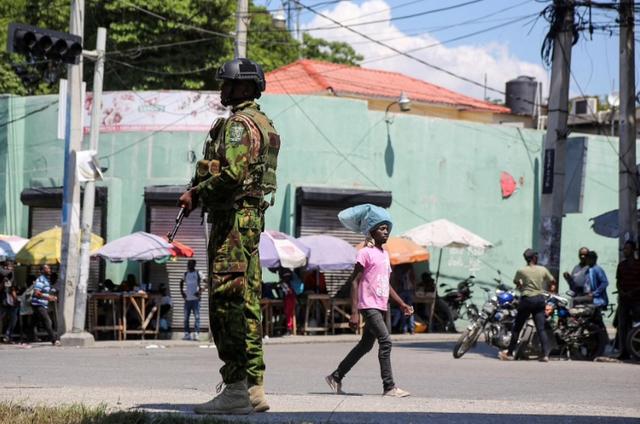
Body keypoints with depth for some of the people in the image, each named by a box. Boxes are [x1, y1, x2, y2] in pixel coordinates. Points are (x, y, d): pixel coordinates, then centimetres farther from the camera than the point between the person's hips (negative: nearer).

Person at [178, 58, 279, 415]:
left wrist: (197, 195, -11)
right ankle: (254, 388, 12)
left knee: (228, 302, -11)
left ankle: (236, 389, -13)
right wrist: (202, 192, 16)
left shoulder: (239, 123, -12)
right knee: (247, 304, 10)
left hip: (233, 218, -10)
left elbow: (232, 173, -24)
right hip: (253, 217, 10)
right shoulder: (263, 123, 20)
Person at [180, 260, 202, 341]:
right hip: (187, 298, 5)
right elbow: (181, 282, 29)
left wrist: (200, 291, -16)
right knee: (186, 317, 5)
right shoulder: (186, 274, 13)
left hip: (196, 298, -5)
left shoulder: (198, 273, -2)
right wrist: (182, 291, 15)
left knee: (197, 316, -10)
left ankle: (196, 333, -12)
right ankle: (187, 333, 9)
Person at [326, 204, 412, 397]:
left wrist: (402, 304, 16)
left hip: (380, 307, 9)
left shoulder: (385, 254, 17)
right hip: (369, 306, -9)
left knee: (365, 345, 13)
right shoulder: (365, 253, -8)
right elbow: (354, 282, -12)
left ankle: (336, 377, 25)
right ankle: (389, 387, -16)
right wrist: (354, 312, -18)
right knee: (385, 341, -17)